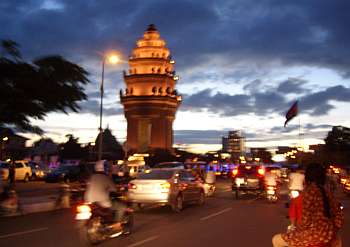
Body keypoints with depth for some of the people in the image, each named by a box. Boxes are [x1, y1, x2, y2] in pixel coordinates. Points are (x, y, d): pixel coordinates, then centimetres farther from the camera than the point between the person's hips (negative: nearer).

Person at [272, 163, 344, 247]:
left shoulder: (308, 192, -13)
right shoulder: (327, 193, 6)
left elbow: (306, 220, -17)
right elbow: (339, 215, 8)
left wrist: (294, 231, 0)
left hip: (314, 234, -7)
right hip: (329, 234, 7)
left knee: (276, 240, 6)